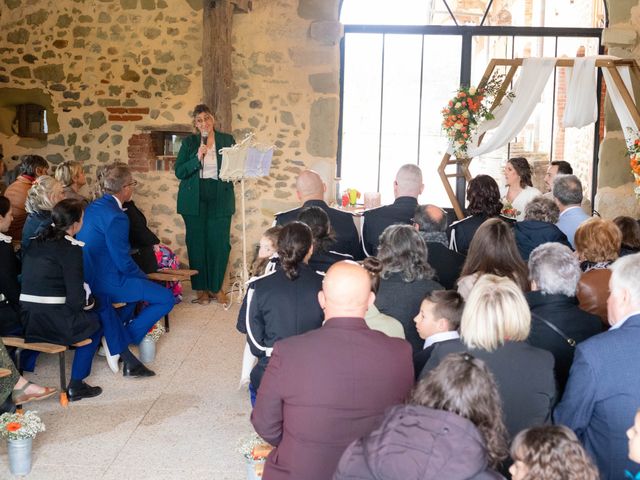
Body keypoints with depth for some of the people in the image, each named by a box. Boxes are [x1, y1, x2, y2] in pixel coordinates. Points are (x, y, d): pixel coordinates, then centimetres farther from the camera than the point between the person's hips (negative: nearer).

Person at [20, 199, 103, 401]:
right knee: (94, 322, 19)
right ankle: (76, 385, 16)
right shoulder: (71, 248, -12)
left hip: (25, 319, 7)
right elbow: (76, 297, -15)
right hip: (54, 323, -7)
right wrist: (89, 301, 8)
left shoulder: (36, 242, 10)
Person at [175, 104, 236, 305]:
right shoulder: (189, 142, 6)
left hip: (220, 199, 0)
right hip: (195, 200, 0)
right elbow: (179, 172, -1)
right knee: (196, 243, 2)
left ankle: (216, 287, 13)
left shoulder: (227, 140, 7)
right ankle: (201, 288, 14)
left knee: (220, 243, -1)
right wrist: (197, 158, -14)